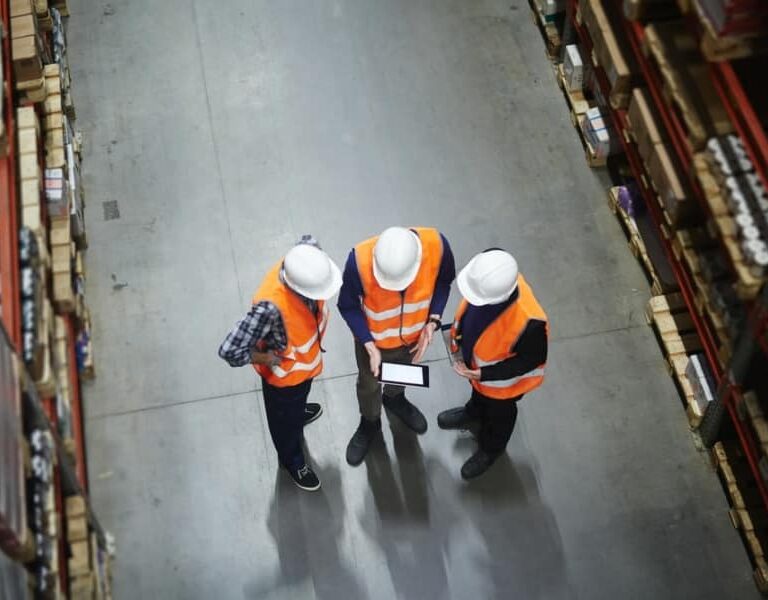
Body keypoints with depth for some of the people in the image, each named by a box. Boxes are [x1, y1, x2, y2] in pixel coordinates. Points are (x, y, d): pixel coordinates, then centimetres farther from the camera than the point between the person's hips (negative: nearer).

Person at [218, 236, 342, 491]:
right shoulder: (270, 306, -48)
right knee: (286, 418, 27)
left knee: (299, 397, 39)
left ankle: (298, 410, 72)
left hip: (307, 358, 5)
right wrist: (265, 359, -26)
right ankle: (292, 460, 56)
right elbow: (230, 351, -46)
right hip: (285, 372, -5)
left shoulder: (305, 258, -30)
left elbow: (309, 241, -3)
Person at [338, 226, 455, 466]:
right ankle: (369, 423, 58)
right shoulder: (360, 260, -40)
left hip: (413, 333, 2)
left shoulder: (436, 245, -35)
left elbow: (444, 281, -11)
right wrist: (370, 346, -28)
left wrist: (433, 321, -22)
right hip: (373, 338, -2)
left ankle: (395, 400, 67)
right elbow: (348, 306, -21)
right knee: (369, 384, 26)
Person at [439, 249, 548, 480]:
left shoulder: (528, 322, -48)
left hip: (500, 378, -4)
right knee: (478, 391, 37)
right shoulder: (490, 274, -34)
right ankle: (474, 414, 70)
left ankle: (491, 448, 60)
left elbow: (532, 359, -27)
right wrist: (460, 335, 0)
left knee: (498, 412, 29)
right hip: (475, 357, 5)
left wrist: (483, 374, -26)